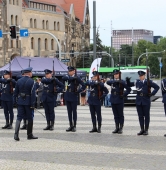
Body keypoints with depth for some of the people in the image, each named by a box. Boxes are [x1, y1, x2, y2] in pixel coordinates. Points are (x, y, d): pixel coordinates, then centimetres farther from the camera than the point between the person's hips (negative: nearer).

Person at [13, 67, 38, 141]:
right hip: (28, 102, -4)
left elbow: (15, 92, 6)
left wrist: (15, 102, 13)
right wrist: (32, 104, -12)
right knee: (30, 118, 8)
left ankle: (16, 134, -13)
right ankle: (29, 135, 16)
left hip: (20, 102, 4)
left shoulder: (19, 81, 3)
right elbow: (33, 94, -15)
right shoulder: (31, 81, -11)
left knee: (19, 117, 3)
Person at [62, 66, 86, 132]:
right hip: (67, 97, 5)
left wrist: (78, 91, -10)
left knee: (74, 111, -1)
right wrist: (72, 77, -20)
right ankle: (71, 125, 13)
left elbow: (83, 86, -7)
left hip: (74, 97, -5)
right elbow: (63, 78, -16)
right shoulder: (68, 77, 8)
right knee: (69, 111, 7)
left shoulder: (77, 78, -5)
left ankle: (74, 126, 3)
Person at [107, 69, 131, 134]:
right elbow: (108, 82, -14)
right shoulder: (112, 81, 9)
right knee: (116, 115, 9)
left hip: (119, 101, -5)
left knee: (121, 115, 1)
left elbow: (129, 89, -6)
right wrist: (114, 81, -26)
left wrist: (124, 95, -12)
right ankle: (117, 128, 15)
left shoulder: (122, 82, -4)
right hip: (113, 100, 5)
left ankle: (121, 128, 4)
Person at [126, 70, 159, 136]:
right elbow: (129, 85, 17)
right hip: (139, 101, 3)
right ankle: (142, 130, 13)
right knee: (140, 116, 6)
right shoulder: (136, 82, 7)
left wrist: (152, 94, -8)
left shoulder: (148, 82, -3)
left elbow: (157, 87, 1)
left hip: (146, 101, -3)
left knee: (146, 116, 3)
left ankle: (146, 130, 8)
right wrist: (128, 81, -3)